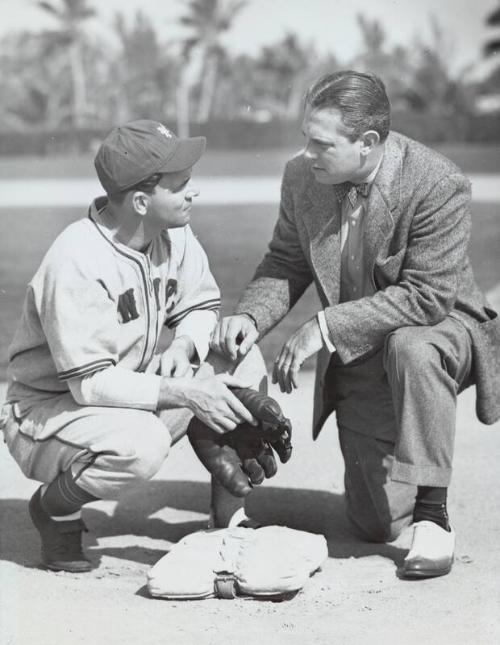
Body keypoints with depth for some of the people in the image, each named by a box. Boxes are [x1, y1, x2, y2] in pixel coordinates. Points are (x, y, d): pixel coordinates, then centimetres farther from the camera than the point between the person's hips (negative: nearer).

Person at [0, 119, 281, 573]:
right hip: (49, 411, -7)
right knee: (140, 444, -38)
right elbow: (90, 383, -29)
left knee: (242, 362, -10)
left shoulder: (173, 234, -6)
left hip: (128, 394, 7)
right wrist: (183, 392, -33)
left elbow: (202, 306, 8)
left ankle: (232, 513, 0)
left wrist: (184, 347, -14)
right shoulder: (77, 263, -28)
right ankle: (55, 506, -5)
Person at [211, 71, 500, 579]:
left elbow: (427, 297, -29)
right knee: (377, 522, -4)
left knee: (410, 348, -42)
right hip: (356, 356, 4)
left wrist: (324, 327, -31)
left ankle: (432, 514, -27)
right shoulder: (302, 178, -8)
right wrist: (251, 316, -16)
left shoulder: (438, 186, -25)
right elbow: (286, 264, 4)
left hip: (439, 328, -4)